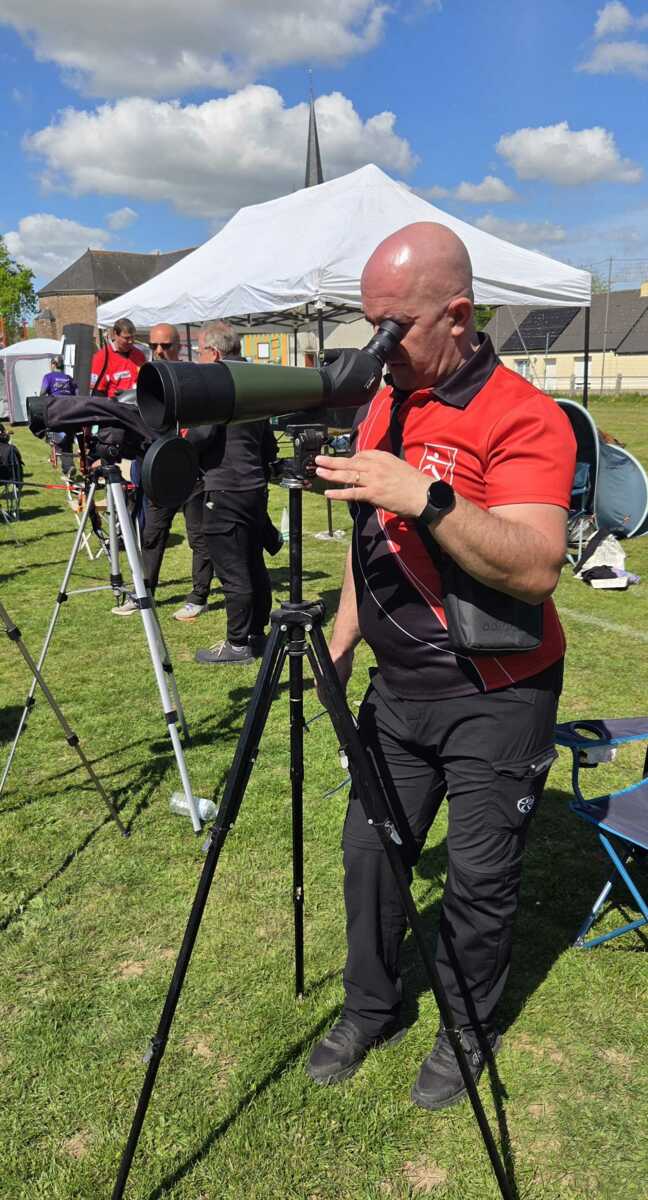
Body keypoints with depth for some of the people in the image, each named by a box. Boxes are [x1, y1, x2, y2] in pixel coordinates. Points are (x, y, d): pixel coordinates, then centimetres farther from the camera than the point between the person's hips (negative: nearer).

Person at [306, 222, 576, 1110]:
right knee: (370, 848, 14)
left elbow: (536, 569, -30)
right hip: (398, 686, 7)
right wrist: (343, 639, 11)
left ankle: (469, 1033, 34)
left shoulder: (523, 418, -17)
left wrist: (426, 497, -39)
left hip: (495, 696, -6)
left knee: (480, 878, 8)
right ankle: (370, 1010, 37)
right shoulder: (380, 408, 7)